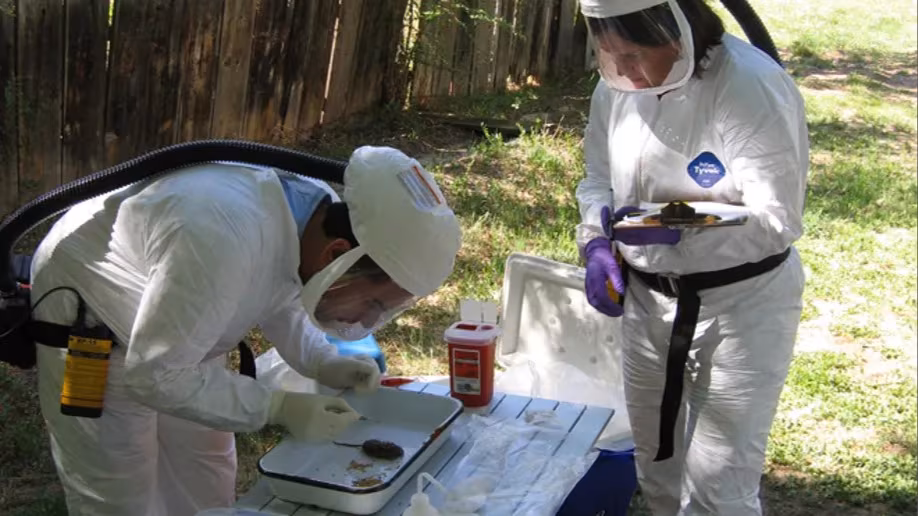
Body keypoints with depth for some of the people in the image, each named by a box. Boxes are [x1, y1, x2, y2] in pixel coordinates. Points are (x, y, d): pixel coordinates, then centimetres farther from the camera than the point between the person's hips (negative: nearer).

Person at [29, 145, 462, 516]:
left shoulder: (322, 216, -18)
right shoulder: (227, 239, -43)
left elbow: (277, 297, 4)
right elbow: (154, 374, -32)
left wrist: (323, 363, -12)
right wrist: (279, 408, -30)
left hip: (178, 325, 7)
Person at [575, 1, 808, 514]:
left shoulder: (753, 87, -23)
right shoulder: (617, 88, -3)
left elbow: (778, 222, -22)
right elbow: (599, 179, 12)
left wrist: (678, 231, -34)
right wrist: (598, 243, -7)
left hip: (740, 304, -6)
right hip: (647, 298, 6)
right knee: (658, 470, 21)